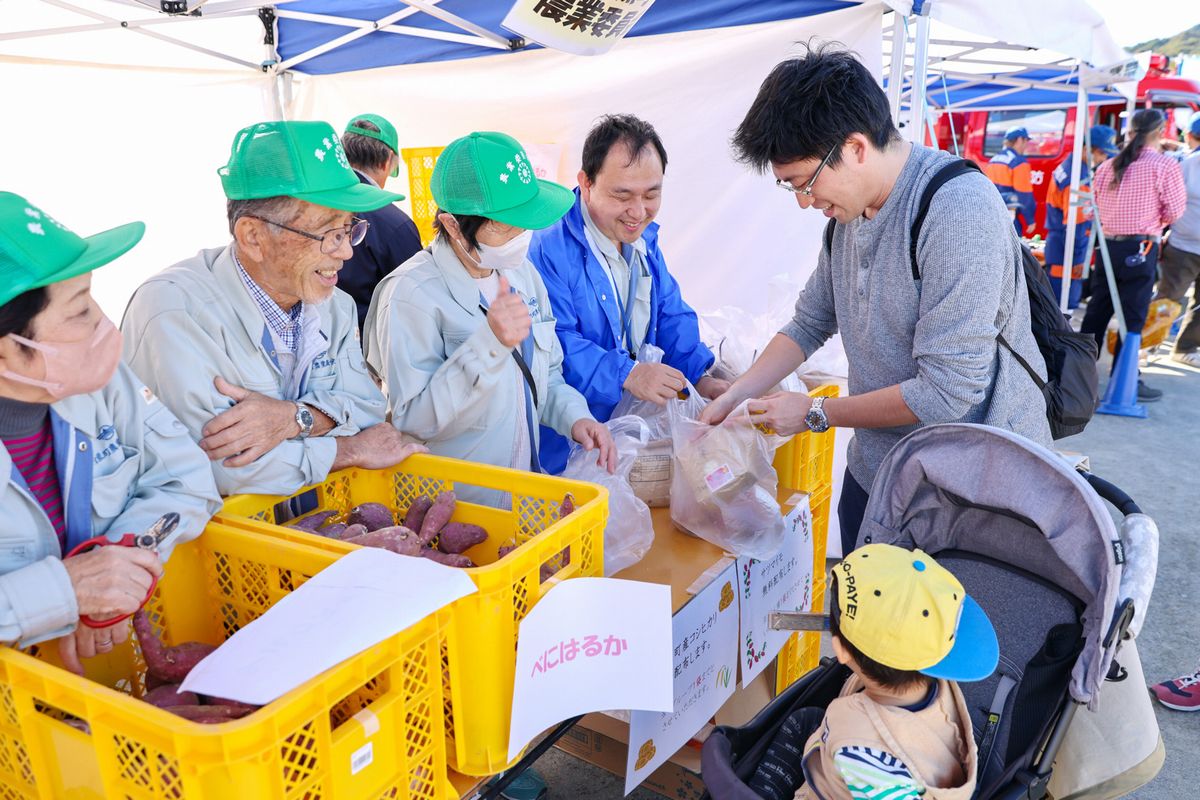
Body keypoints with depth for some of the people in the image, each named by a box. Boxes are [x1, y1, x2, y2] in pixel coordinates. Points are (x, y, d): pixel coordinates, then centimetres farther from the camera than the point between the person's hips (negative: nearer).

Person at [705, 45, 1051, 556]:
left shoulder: (957, 210, -26)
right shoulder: (848, 211, 1)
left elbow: (947, 392, -28)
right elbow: (809, 324, 12)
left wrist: (815, 413, -16)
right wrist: (733, 398, 0)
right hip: (873, 469, 8)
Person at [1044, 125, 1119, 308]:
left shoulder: (1069, 165, 11)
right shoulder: (1079, 177, -20)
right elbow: (1074, 224, -21)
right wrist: (1077, 258, -16)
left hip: (1059, 245, 10)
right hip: (1066, 253, -10)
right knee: (1065, 305, -7)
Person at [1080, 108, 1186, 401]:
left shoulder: (1108, 165, 6)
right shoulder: (1165, 166, -9)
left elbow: (1093, 208, 10)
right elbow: (1174, 212, -7)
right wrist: (1153, 219, 12)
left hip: (1108, 244, 5)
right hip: (1140, 248, -5)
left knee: (1097, 310, 13)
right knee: (1132, 316, 1)